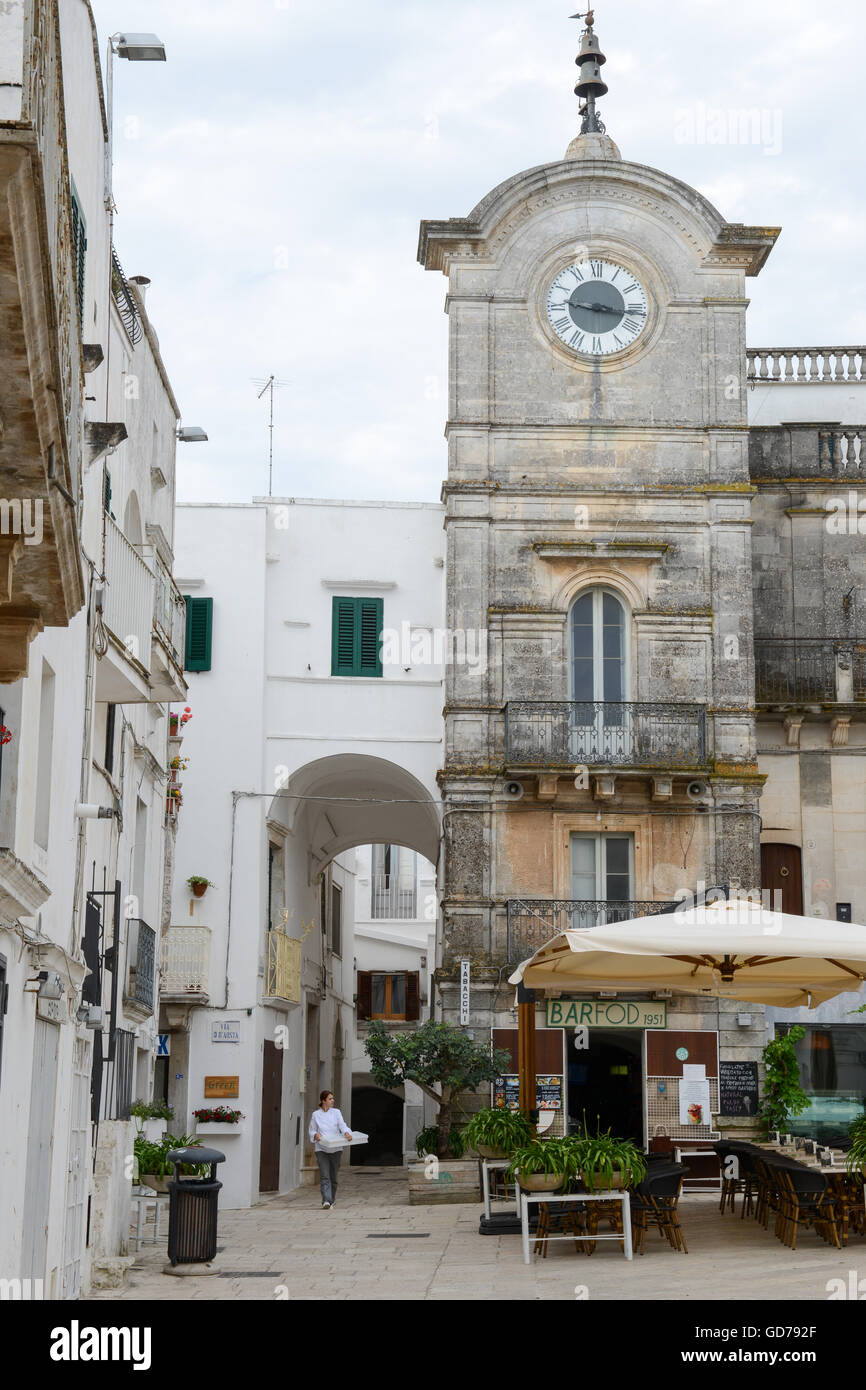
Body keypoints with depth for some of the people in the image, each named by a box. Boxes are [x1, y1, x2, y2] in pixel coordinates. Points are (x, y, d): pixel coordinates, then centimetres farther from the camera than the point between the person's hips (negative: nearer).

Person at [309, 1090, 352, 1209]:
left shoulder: (336, 1112, 6)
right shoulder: (316, 1114, 5)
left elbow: (342, 1125, -6)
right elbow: (312, 1130, 11)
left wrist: (347, 1133, -27)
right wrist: (316, 1135, -12)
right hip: (321, 1149, -2)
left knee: (333, 1176, 6)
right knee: (325, 1176, -13)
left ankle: (332, 1201, 20)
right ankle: (326, 1201, -21)